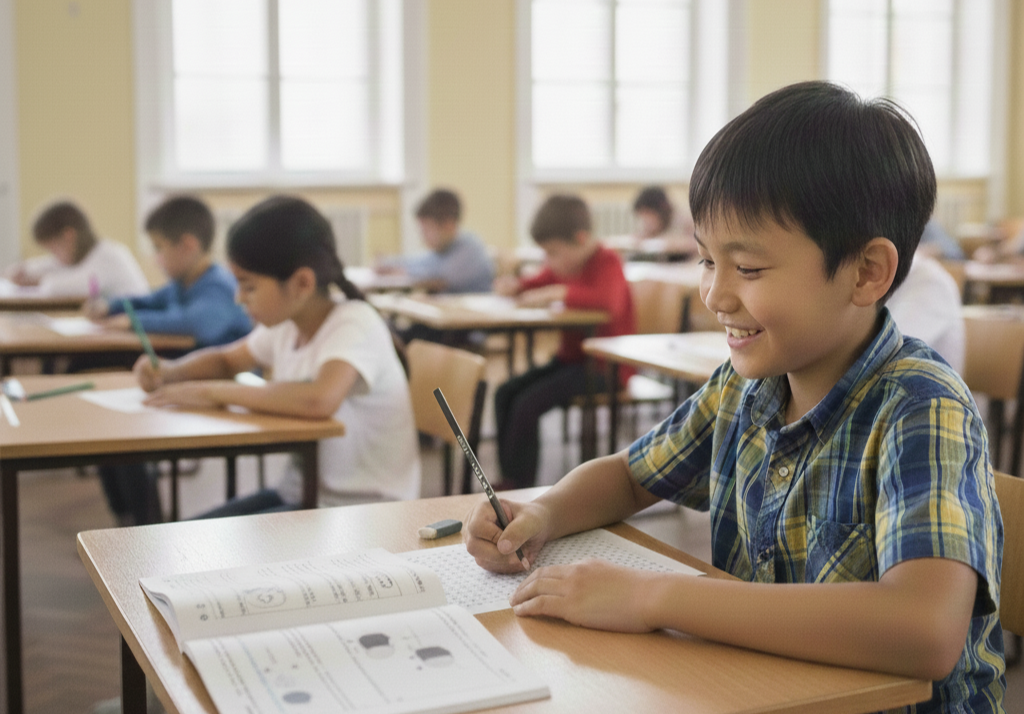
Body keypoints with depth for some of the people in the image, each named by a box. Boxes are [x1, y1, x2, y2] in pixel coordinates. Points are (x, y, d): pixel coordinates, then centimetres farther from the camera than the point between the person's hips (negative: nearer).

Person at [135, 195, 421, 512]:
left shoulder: (356, 325, -20)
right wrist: (170, 371, 1)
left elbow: (320, 400, -40)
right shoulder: (287, 326, 4)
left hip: (362, 506, -8)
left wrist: (214, 392, -27)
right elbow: (226, 360, 24)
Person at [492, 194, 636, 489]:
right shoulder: (562, 264, 10)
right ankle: (509, 480, 0)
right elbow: (540, 284, 30)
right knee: (505, 394, -5)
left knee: (527, 405, -22)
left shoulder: (607, 263, -15)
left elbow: (609, 303, -37)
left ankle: (519, 486, -8)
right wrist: (516, 285, 6)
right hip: (571, 355, 9)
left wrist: (558, 293, -35)